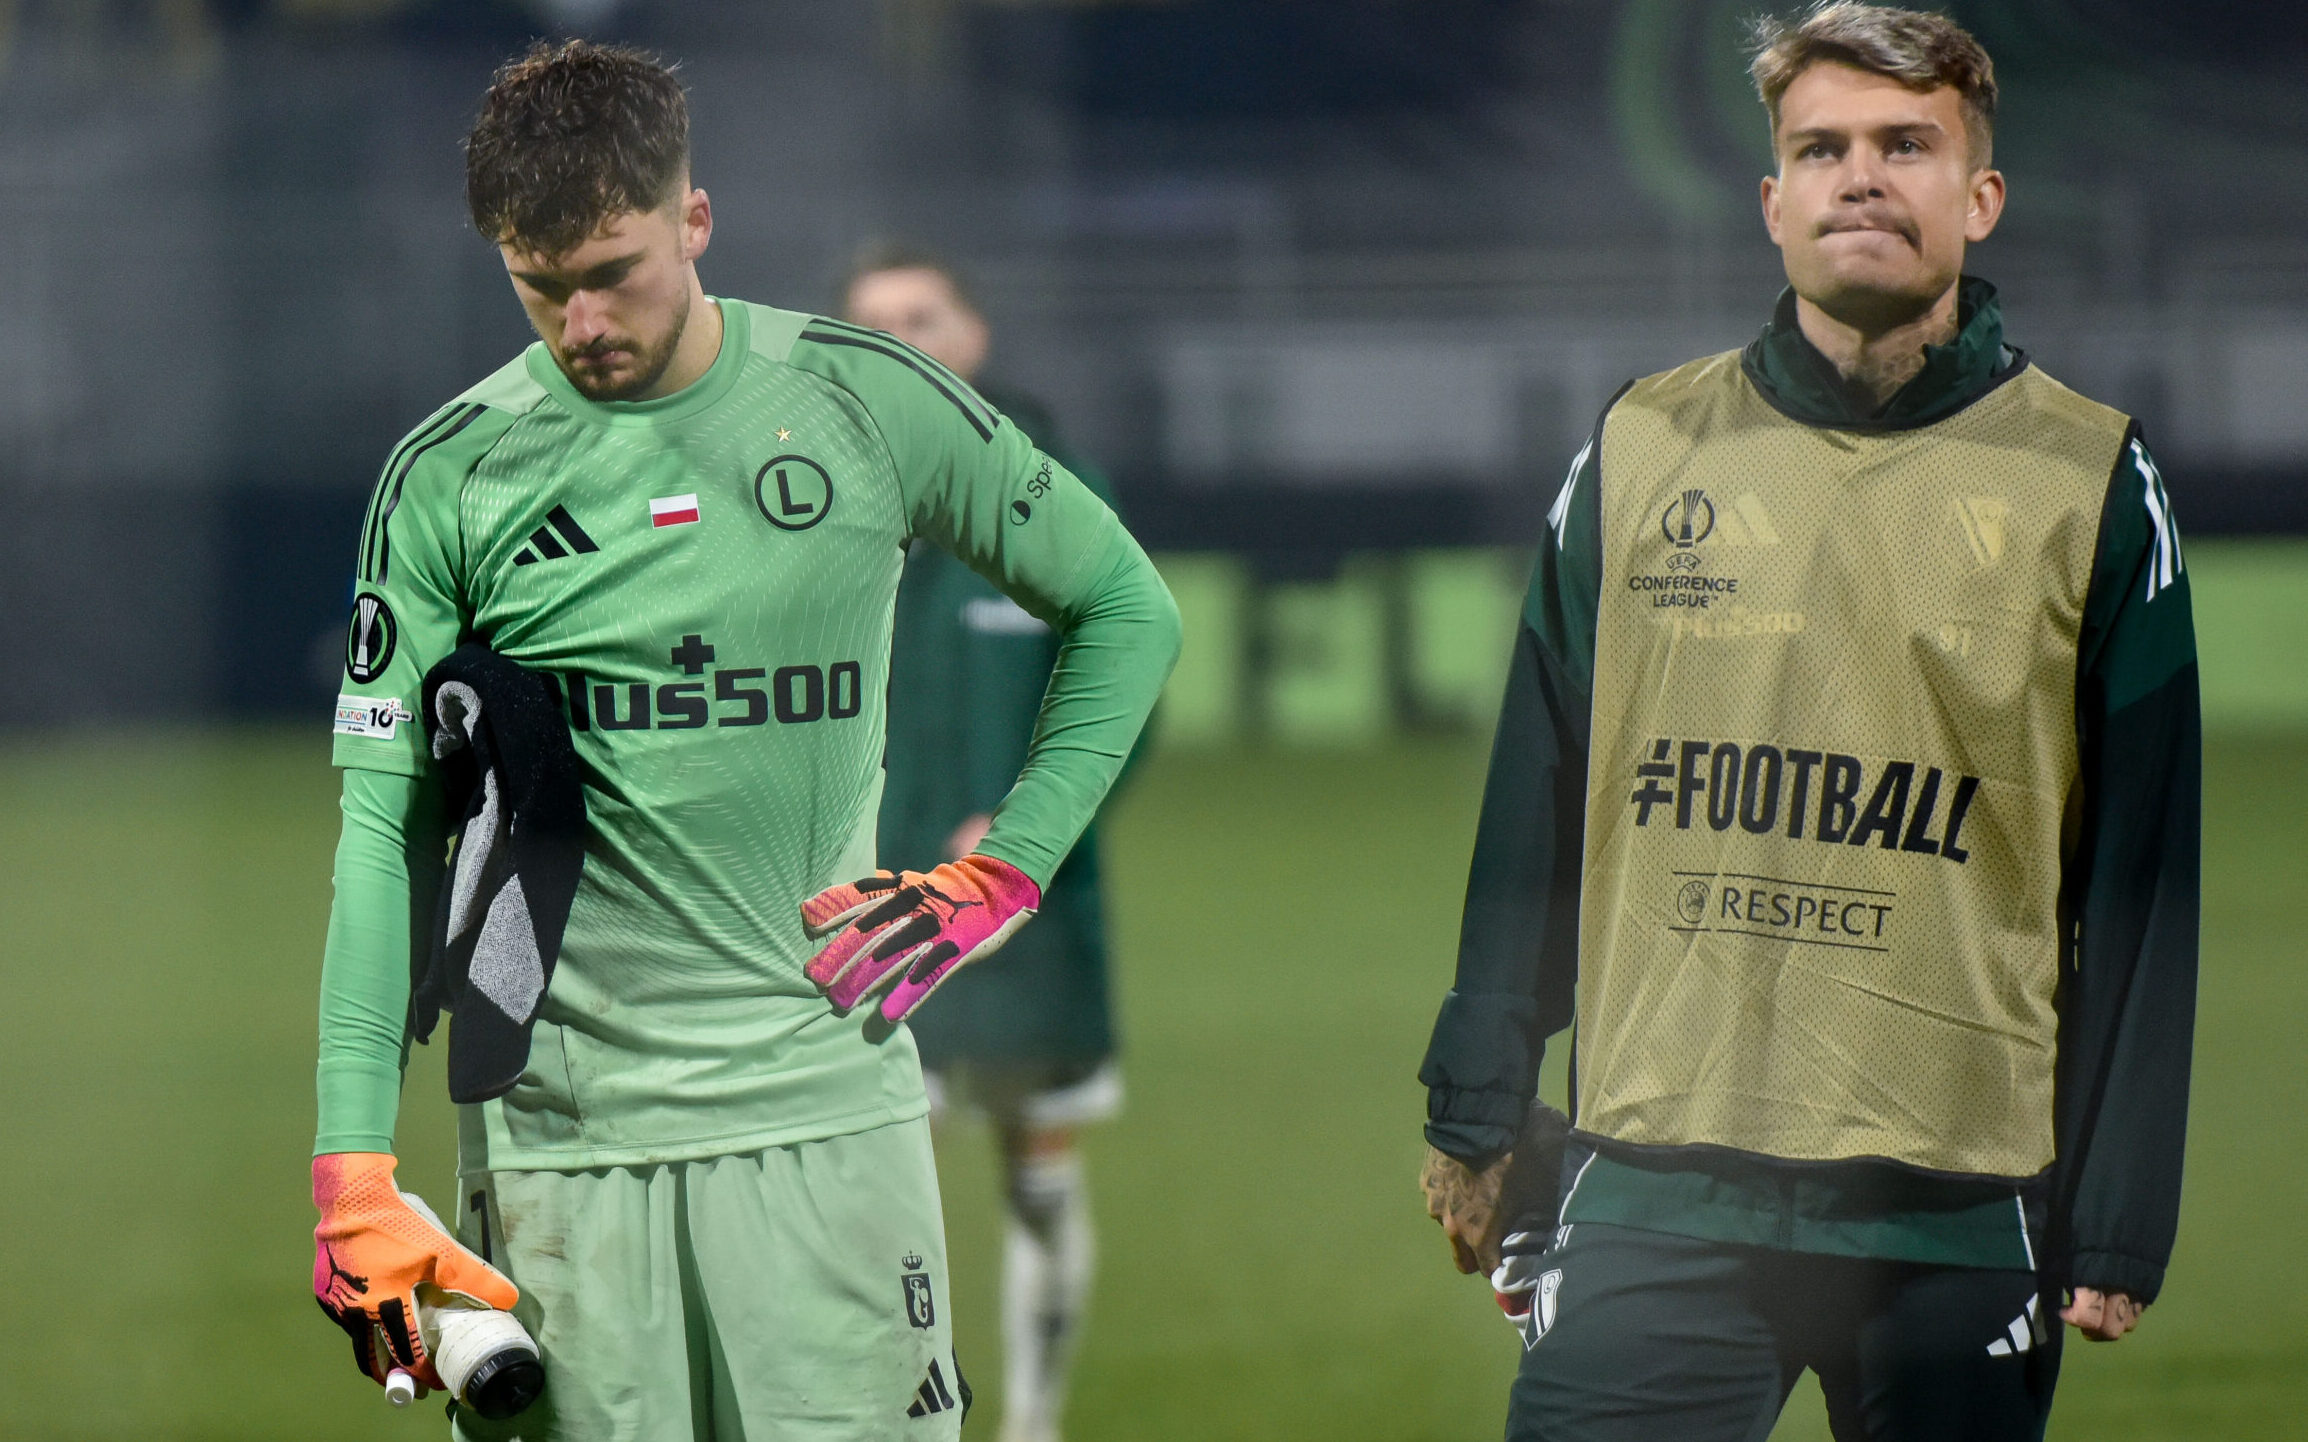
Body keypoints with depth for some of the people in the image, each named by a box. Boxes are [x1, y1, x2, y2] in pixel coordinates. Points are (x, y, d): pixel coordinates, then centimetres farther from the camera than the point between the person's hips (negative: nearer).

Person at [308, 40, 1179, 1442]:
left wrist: (1000, 878, 4)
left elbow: (1128, 609, 15)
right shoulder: (451, 476, 1)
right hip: (560, 1133, 0)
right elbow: (385, 828, 0)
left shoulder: (872, 404, 3)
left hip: (829, 1109, 0)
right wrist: (354, 1177, -8)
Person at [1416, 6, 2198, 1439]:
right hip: (1655, 1199, 1)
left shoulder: (2089, 482, 4)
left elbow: (2139, 885, 4)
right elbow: (1533, 821, 13)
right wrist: (1475, 1120, 11)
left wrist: (2119, 1221, 0)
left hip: (1959, 1214, -1)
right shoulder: (1645, 451, 9)